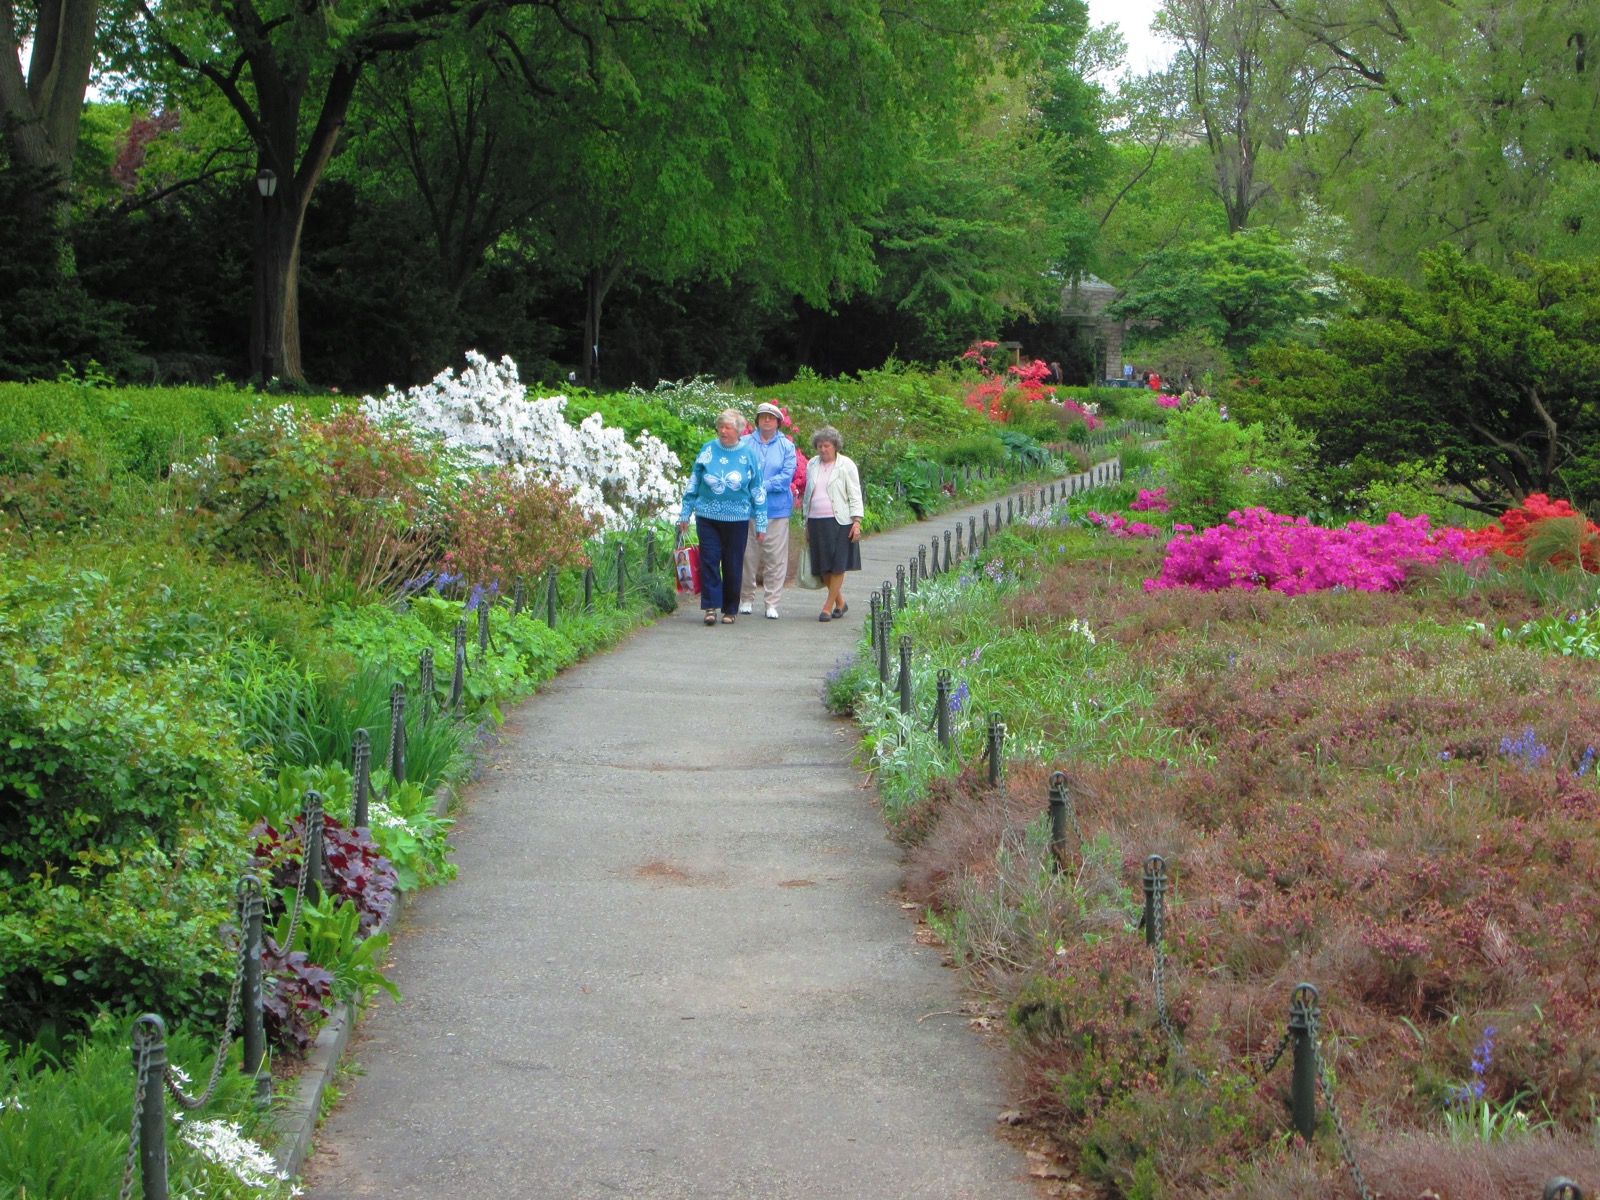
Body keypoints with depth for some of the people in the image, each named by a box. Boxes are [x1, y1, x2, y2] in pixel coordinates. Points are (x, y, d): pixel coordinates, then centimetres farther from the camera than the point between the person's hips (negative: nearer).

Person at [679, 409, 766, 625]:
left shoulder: (748, 455, 3)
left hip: (737, 518, -1)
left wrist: (761, 522, 5)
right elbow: (693, 483, 11)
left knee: (733, 564, 4)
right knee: (709, 559, -7)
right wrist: (685, 513, 10)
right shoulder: (707, 450, 5)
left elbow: (758, 491, 7)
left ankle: (730, 609, 13)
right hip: (707, 516, 1)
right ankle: (711, 606, -5)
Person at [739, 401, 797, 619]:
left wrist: (762, 486, -14)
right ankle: (746, 599, 15)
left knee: (775, 559, 0)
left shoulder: (786, 446, 7)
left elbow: (787, 475, -3)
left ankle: (772, 603, 6)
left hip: (777, 510, 0)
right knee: (747, 556, 2)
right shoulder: (745, 443, 7)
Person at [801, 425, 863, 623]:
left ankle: (828, 607, -1)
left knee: (837, 566, -5)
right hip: (816, 522, 5)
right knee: (823, 567, 3)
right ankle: (840, 603, 19)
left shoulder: (846, 465, -1)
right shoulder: (812, 465, 13)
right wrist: (806, 523, 18)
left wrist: (856, 521, -10)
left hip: (839, 522, -5)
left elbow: (855, 495, -1)